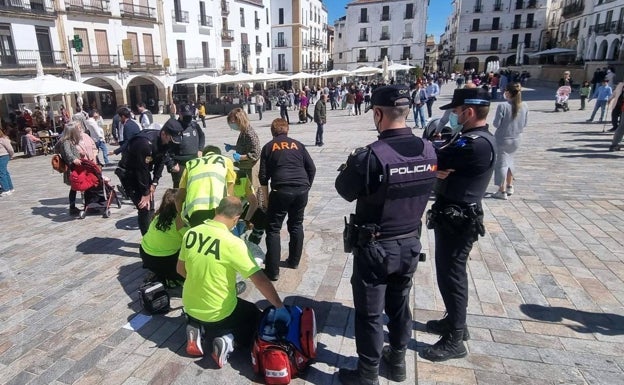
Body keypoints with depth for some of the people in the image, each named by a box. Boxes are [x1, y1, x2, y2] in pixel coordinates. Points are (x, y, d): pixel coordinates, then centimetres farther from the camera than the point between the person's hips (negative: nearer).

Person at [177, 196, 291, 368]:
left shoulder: (191, 233, -9)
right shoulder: (233, 243, -26)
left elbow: (181, 269, 6)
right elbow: (261, 281, -24)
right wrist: (280, 308, -12)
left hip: (190, 306, 5)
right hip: (219, 313, -5)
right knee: (255, 315, 22)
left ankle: (196, 329, 9)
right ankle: (228, 339, -3)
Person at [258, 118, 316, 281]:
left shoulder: (268, 147, 11)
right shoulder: (298, 144, 17)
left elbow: (263, 176, 5)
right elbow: (312, 169, 12)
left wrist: (265, 199, 10)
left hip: (281, 191, -3)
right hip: (302, 190, 3)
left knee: (273, 229, 5)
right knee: (296, 225, 20)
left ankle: (272, 270, 3)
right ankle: (294, 261, 30)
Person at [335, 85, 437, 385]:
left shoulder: (370, 156, -26)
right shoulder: (428, 150, -6)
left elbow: (346, 191, -10)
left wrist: (351, 165, 7)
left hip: (375, 248, -6)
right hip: (410, 243, 6)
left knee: (370, 313, 11)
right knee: (399, 304, 24)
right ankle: (398, 361, 43)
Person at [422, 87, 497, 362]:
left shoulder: (474, 144, -24)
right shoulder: (480, 138, 10)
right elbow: (448, 162, 8)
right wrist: (441, 169, -11)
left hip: (457, 219, -10)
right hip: (454, 215, 10)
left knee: (450, 274, 1)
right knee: (450, 271, 21)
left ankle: (454, 340, 16)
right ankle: (455, 321, 38)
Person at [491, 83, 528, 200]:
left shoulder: (502, 106, -20)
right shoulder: (524, 106, -3)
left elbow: (496, 124, -16)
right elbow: (525, 123, 4)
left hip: (503, 139, -5)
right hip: (516, 139, 5)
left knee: (502, 164, 4)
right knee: (509, 160, 24)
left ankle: (502, 191, 8)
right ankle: (510, 187, 31)